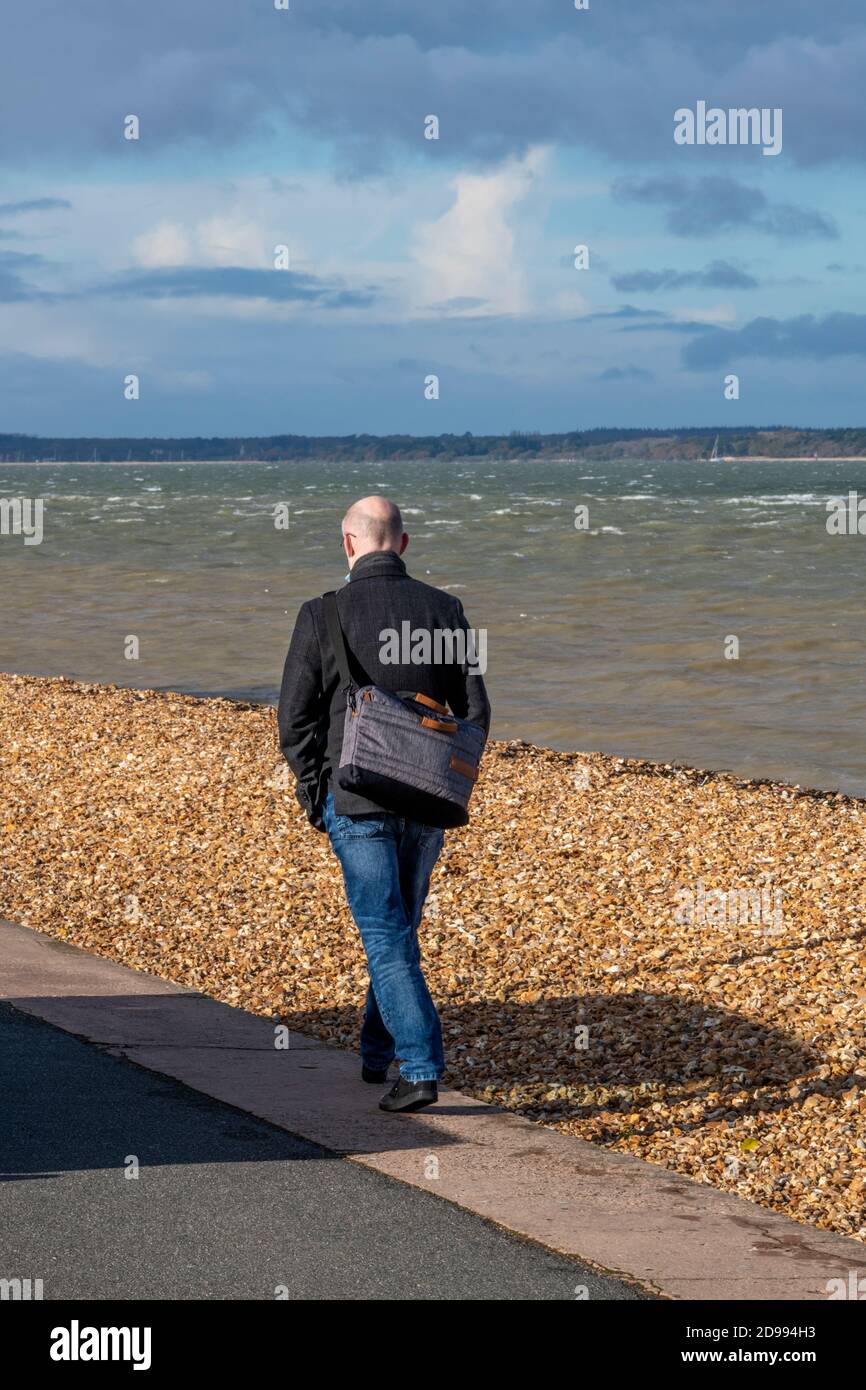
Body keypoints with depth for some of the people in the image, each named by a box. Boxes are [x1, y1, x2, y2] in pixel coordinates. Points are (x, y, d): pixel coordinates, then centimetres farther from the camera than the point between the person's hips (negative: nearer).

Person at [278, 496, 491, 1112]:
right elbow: (475, 711, 2)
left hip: (356, 802, -3)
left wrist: (316, 792, 6)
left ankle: (421, 1068, -9)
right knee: (399, 925, 19)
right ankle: (377, 1052, 32)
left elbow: (295, 719, -6)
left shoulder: (322, 616, -8)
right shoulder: (445, 610, 0)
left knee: (387, 936, 0)